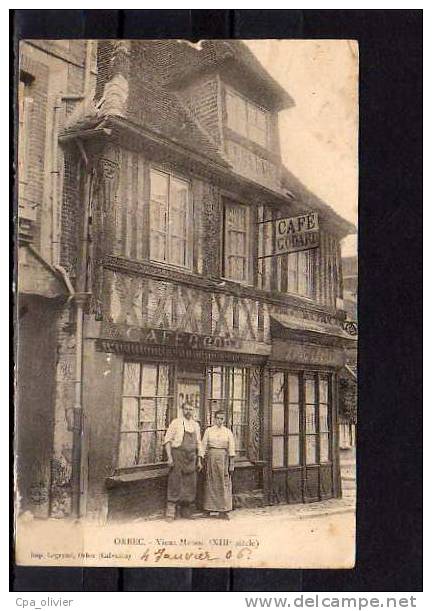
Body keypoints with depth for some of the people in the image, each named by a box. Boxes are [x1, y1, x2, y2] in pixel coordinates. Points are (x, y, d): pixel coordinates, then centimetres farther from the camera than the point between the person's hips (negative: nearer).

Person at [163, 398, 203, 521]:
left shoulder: (196, 425, 11)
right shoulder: (176, 423, -3)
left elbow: (198, 443, 16)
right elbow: (167, 440, -6)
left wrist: (199, 460, 13)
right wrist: (169, 457, -14)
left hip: (191, 458, 5)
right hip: (178, 455, -5)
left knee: (190, 485, 7)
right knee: (175, 484, -5)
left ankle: (186, 511, 19)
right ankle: (171, 512, 2)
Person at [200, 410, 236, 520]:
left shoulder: (228, 432, 5)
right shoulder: (209, 431, 5)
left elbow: (231, 450, 3)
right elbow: (203, 446, 4)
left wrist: (231, 465, -2)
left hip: (223, 458, 0)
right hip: (211, 457, 0)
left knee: (224, 484, -2)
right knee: (210, 484, 4)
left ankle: (223, 511, 3)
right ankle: (209, 509, 13)